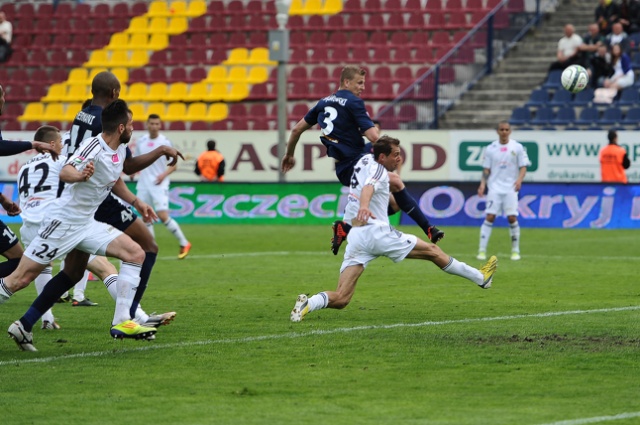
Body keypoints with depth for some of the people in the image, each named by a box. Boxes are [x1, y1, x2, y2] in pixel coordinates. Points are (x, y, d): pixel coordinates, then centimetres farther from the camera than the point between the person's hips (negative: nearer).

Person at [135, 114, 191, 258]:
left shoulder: (165, 142, -5)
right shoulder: (141, 142, 6)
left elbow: (173, 165, -2)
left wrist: (164, 174, -20)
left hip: (159, 185, -5)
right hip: (143, 185, 5)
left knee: (163, 215, -15)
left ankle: (184, 243, -2)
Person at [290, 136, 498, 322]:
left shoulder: (365, 160, 18)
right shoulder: (378, 169, -6)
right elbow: (369, 187, -29)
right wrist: (364, 205, -48)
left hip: (354, 237, 7)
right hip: (377, 232, -7)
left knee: (341, 299, -4)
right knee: (432, 251, 9)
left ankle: (309, 303, -30)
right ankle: (480, 278, 19)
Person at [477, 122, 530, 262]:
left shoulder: (517, 148, 3)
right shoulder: (491, 149, 5)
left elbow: (523, 167, 2)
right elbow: (486, 170, 9)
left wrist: (519, 179, -16)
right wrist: (482, 184, -5)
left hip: (510, 188, 0)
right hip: (495, 187, 0)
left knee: (512, 218, -6)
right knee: (490, 217, -8)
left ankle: (515, 250, 5)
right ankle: (482, 250, -6)